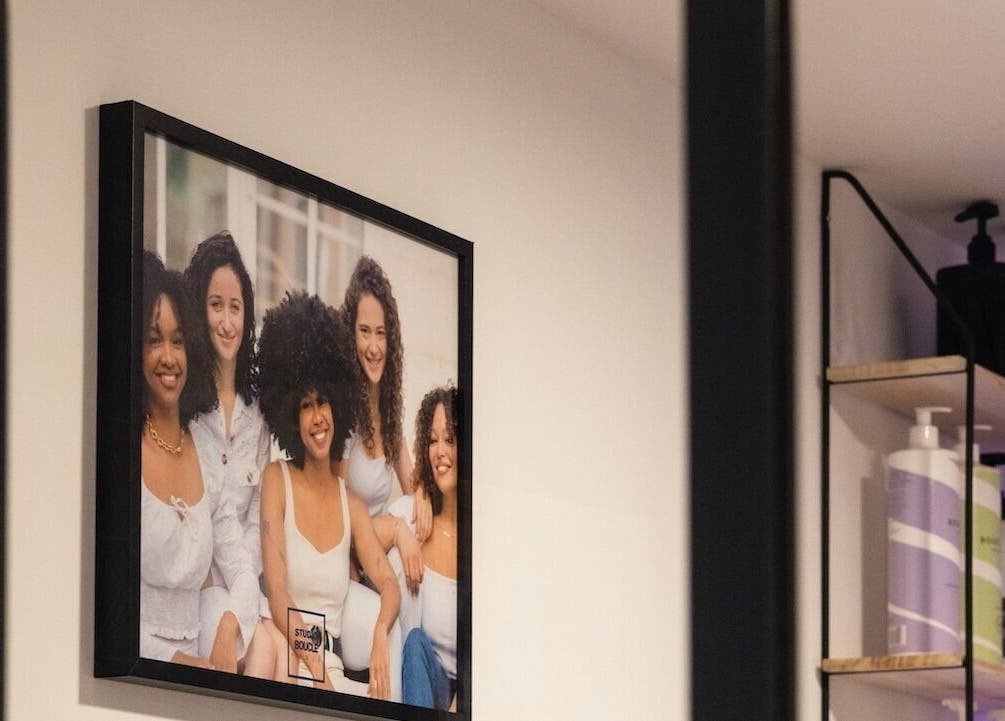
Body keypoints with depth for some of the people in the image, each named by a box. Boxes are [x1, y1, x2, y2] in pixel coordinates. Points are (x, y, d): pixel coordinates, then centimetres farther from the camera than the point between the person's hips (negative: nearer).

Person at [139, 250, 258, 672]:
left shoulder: (205, 463, 14)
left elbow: (243, 574, 12)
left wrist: (229, 630, -9)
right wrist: (175, 659, -18)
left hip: (196, 666, 5)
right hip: (137, 674, -5)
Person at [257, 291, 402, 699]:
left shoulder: (351, 504, 11)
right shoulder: (277, 480, -1)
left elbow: (389, 584, 4)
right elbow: (277, 593, -9)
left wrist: (380, 634, -20)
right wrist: (314, 663, -22)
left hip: (337, 658, 4)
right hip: (293, 661, -4)